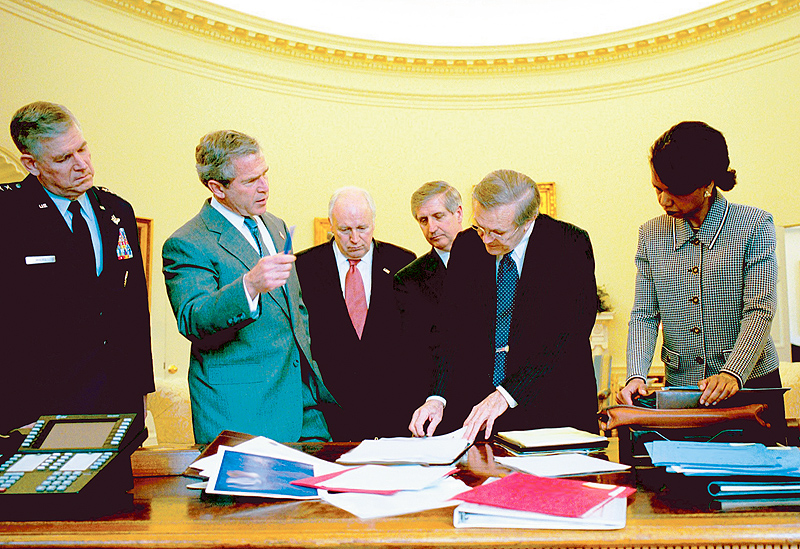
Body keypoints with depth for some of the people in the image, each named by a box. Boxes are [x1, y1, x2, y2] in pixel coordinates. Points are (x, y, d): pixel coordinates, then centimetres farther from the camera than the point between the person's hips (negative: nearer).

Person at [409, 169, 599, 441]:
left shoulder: (570, 244, -6)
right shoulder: (466, 245, 6)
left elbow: (568, 333, -14)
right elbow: (452, 328, 4)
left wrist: (506, 395, -21)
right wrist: (437, 397, -11)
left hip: (554, 408, -2)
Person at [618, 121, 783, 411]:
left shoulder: (753, 226, -4)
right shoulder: (651, 235, 6)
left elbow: (759, 311, -11)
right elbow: (644, 314, 3)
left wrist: (733, 374, -25)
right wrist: (636, 374, -12)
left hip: (750, 384, -2)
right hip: (680, 385, 2)